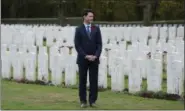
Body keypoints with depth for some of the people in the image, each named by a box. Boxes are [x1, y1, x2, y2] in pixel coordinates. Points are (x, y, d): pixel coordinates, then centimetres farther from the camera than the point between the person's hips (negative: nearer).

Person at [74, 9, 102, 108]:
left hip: (94, 59, 2)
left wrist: (96, 56, -9)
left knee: (94, 81, 0)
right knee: (82, 81, 2)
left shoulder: (96, 29, 7)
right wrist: (86, 56, -13)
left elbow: (99, 44, 4)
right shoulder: (79, 29, 0)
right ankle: (83, 101, 8)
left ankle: (92, 101, 6)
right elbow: (77, 45, -5)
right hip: (82, 59, -2)